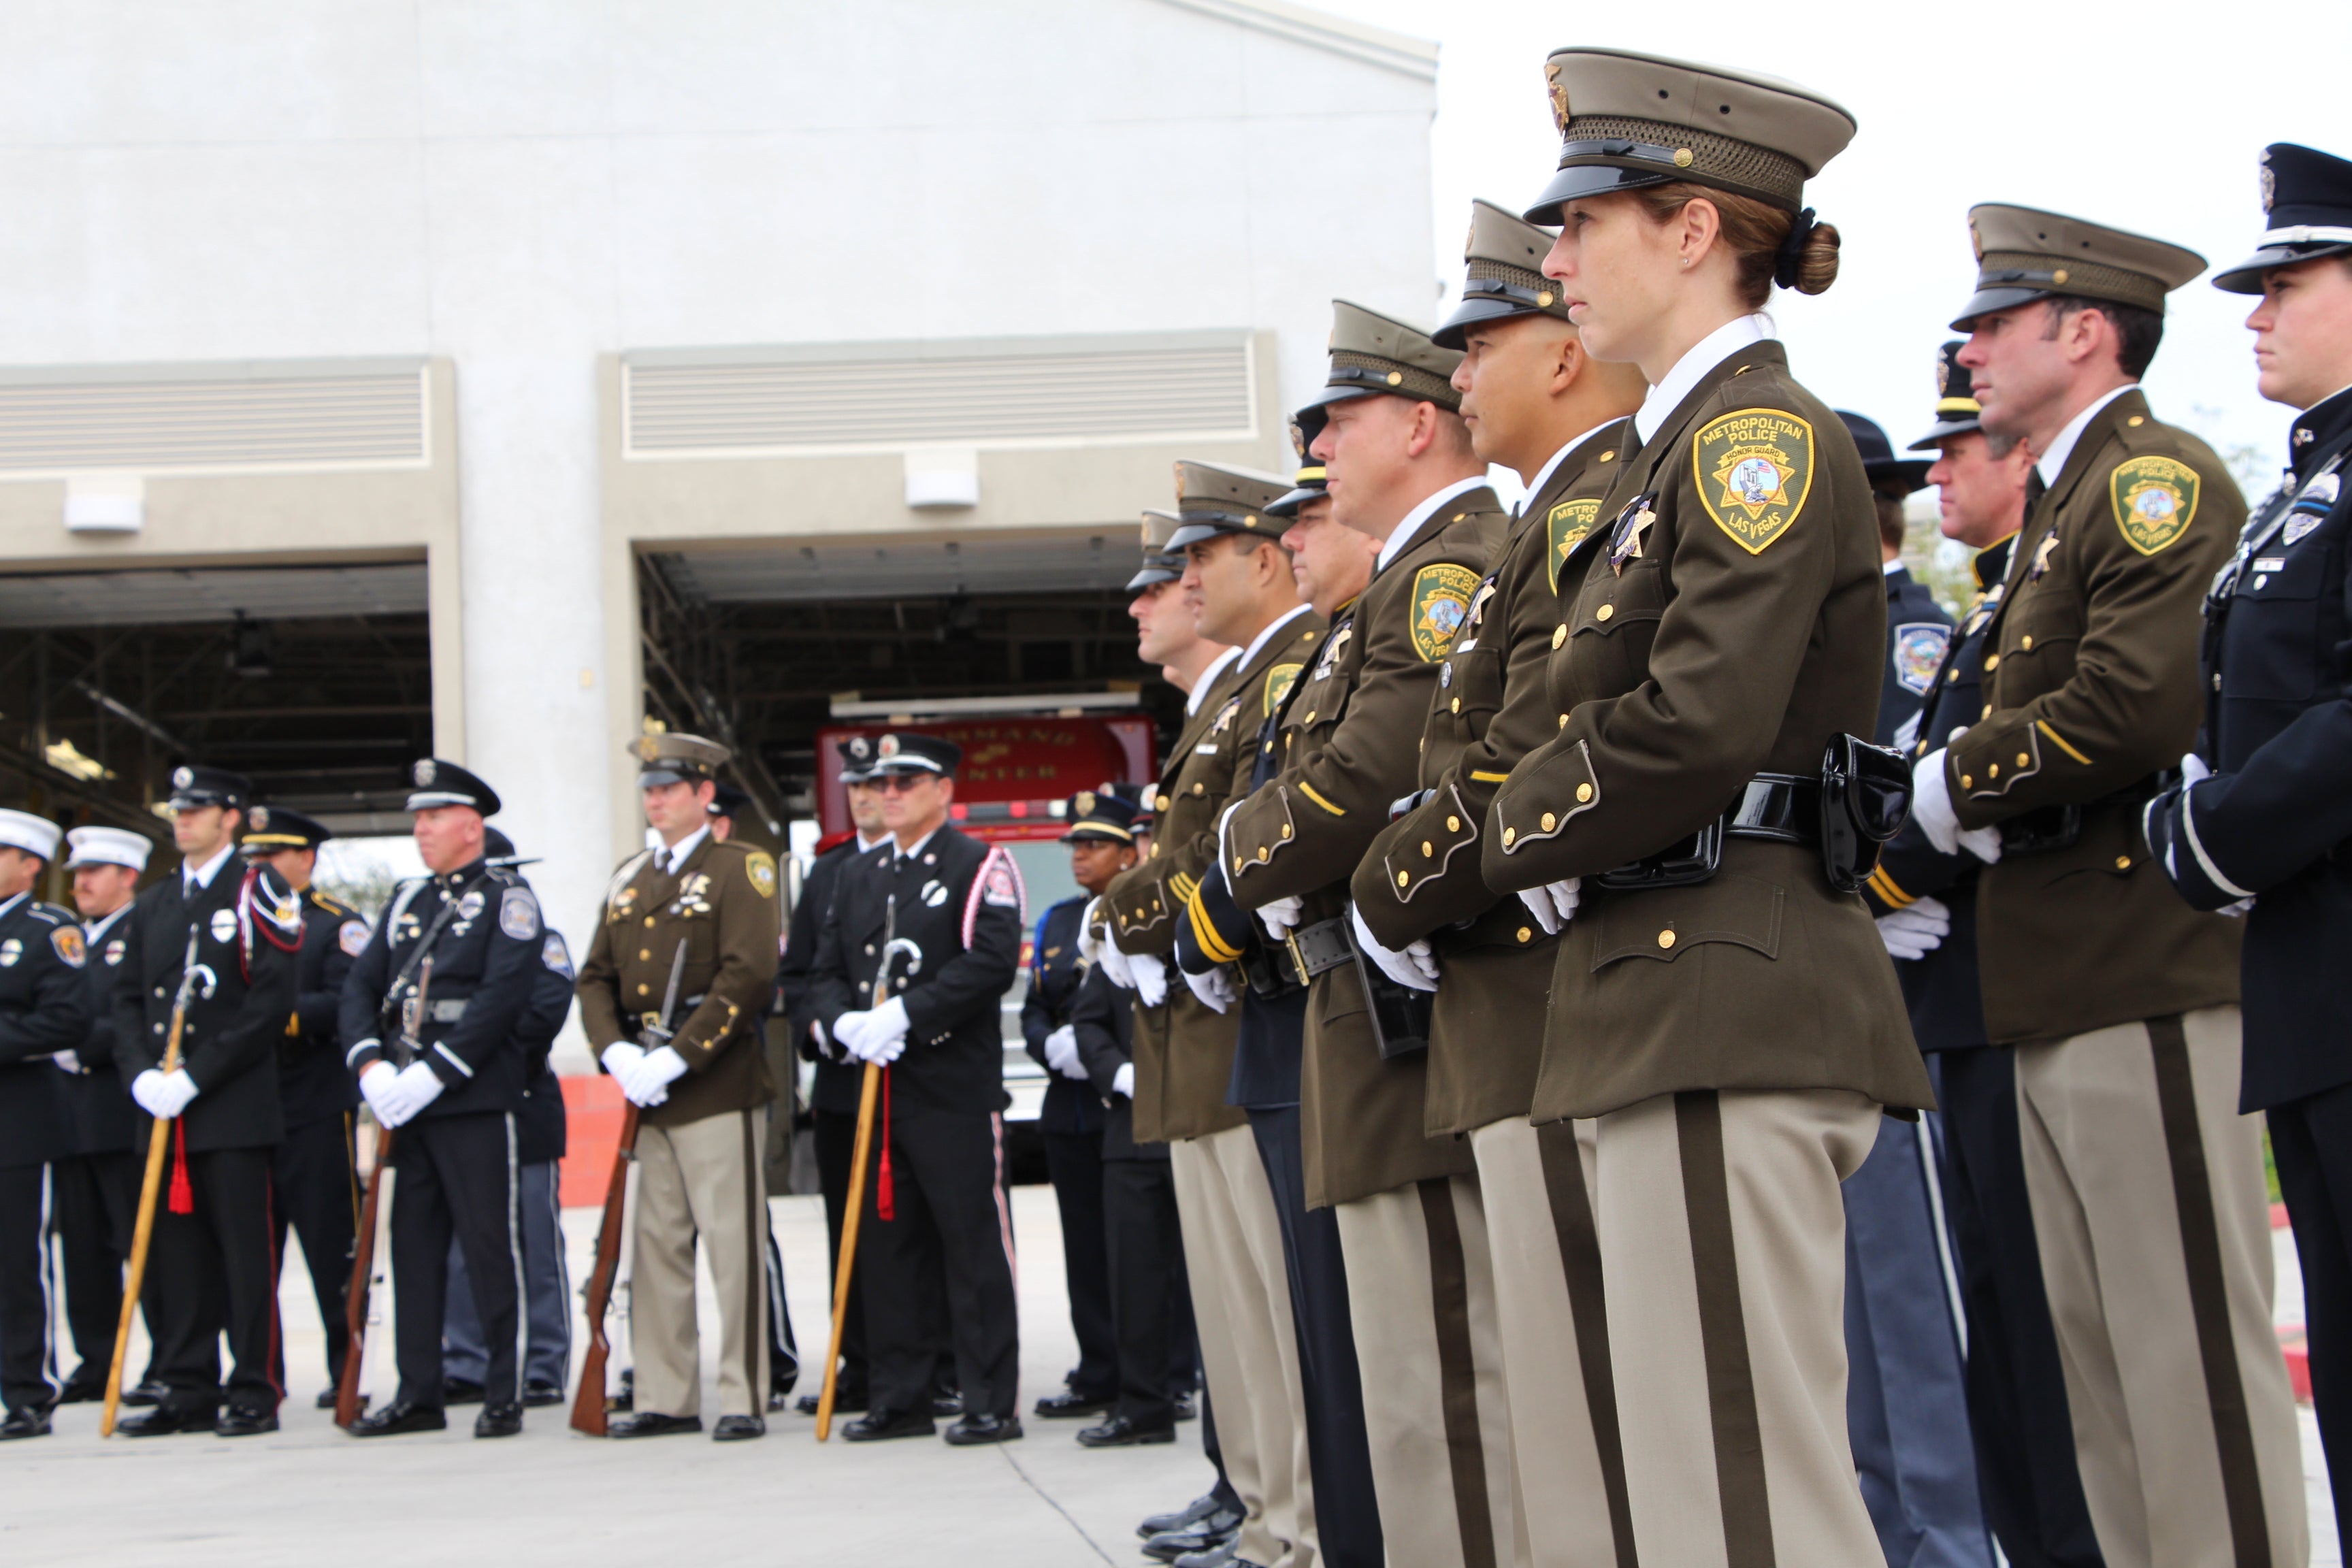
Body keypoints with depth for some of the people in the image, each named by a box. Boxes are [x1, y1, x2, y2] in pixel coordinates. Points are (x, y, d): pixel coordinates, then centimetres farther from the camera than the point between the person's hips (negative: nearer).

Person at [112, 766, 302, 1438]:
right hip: (164, 1110, 6)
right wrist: (141, 1074, -3)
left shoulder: (258, 892, -2)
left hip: (234, 1108, -6)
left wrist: (195, 1077, -15)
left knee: (246, 1251, -4)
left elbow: (273, 999, -10)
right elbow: (128, 999, 16)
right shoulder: (153, 905, 17)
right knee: (172, 1251, 6)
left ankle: (255, 1392, 1)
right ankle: (189, 1389, 12)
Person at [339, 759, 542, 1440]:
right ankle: (420, 1393, 15)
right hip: (409, 1104, 7)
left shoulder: (507, 898, -3)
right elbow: (360, 984, 13)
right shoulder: (408, 900, 18)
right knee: (414, 1247, 9)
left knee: (491, 1249, -4)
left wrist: (432, 1073, -18)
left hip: (476, 1101, -7)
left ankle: (505, 1395, 2)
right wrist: (370, 1064, -4)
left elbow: (501, 998, -15)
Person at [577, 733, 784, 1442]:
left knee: (733, 1244, -4)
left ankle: (744, 1399, 0)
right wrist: (616, 1053, -4)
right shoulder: (629, 879, 18)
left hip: (719, 1083, -6)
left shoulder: (741, 867, -3)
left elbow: (749, 976, -13)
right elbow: (596, 977, 15)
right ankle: (667, 1397, 14)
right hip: (647, 1091, 7)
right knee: (657, 1246, 8)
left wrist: (677, 1057, -17)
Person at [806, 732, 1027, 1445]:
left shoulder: (980, 866, -2)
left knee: (975, 1246, -3)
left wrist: (904, 1015, -19)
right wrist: (845, 1023, -6)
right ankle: (899, 1398, 15)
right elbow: (826, 971, 16)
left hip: (956, 1087, -6)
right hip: (878, 1088, 6)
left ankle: (991, 1403, 1)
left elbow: (992, 961, -15)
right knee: (885, 1246, 8)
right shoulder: (858, 877, 18)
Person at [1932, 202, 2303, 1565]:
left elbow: (2142, 702, -23)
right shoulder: (2064, 509, 23)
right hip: (2059, 990, 10)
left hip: (2148, 987, -10)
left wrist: (1957, 784, -11)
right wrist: (1955, 821, 4)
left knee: (2189, 1345, -8)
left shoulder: (2159, 478, -9)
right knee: (2093, 1349, 12)